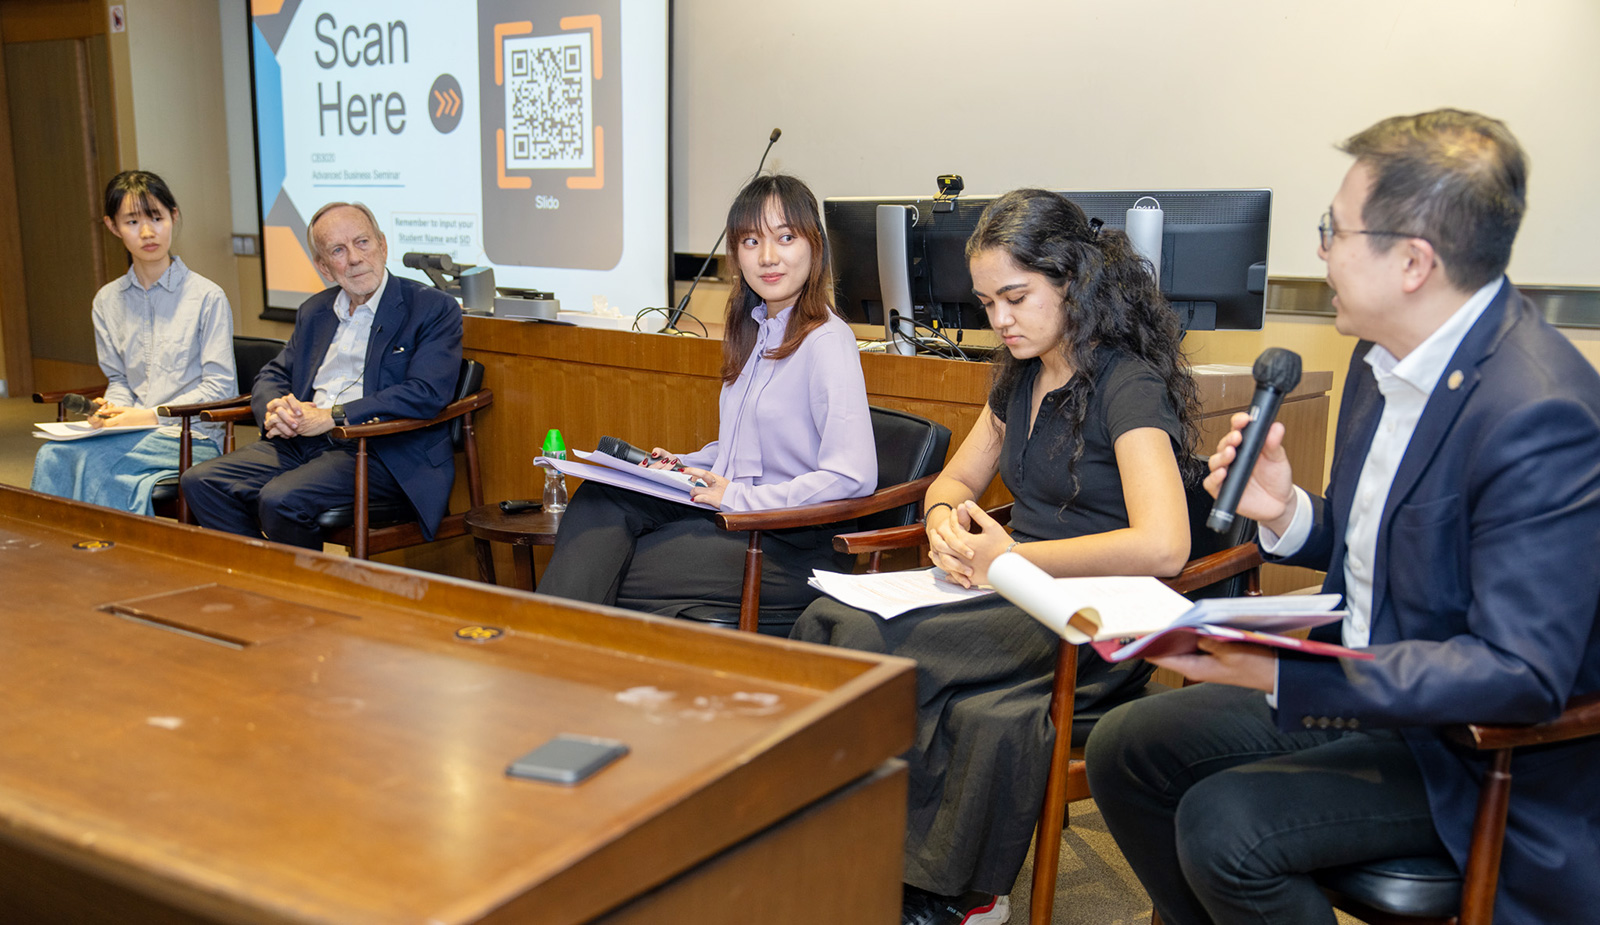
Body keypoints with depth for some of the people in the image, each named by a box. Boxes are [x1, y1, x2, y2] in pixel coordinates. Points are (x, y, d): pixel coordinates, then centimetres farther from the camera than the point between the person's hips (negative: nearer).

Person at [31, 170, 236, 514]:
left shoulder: (207, 297, -3)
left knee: (91, 462, -30)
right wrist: (114, 408, -4)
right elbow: (118, 378, 20)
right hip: (135, 433, 5)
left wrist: (151, 415, -12)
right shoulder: (107, 301, 14)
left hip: (193, 437, -5)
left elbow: (218, 386, -5)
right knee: (51, 456, -25)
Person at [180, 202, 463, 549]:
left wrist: (332, 416, -17)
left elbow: (426, 393, -15)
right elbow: (272, 375, 24)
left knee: (281, 500, -29)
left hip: (382, 452, -7)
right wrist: (275, 408, -3)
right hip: (302, 441, 7)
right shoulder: (314, 311, 20)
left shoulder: (434, 309, -3)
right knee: (200, 482, -11)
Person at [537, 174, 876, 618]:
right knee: (599, 499, -15)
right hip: (727, 516, 8)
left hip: (790, 549, -8)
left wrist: (739, 497, -21)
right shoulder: (754, 330, 15)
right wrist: (683, 466, 8)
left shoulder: (826, 342, -14)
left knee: (609, 576, -17)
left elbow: (853, 476, -24)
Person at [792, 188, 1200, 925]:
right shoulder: (1022, 376, 14)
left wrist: (1011, 558, -20)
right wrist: (945, 522, -2)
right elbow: (956, 480, 24)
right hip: (1020, 599, 8)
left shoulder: (1129, 384, -12)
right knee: (831, 618, -19)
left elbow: (1162, 546, -26)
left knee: (866, 642, -28)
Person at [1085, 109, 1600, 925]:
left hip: (1472, 746, -8)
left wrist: (1285, 676, -32)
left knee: (1223, 824, -25)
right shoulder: (1389, 355, 2)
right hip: (1359, 679, 9)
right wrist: (1286, 514, -8)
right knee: (1122, 751, 3)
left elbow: (1522, 672, -29)